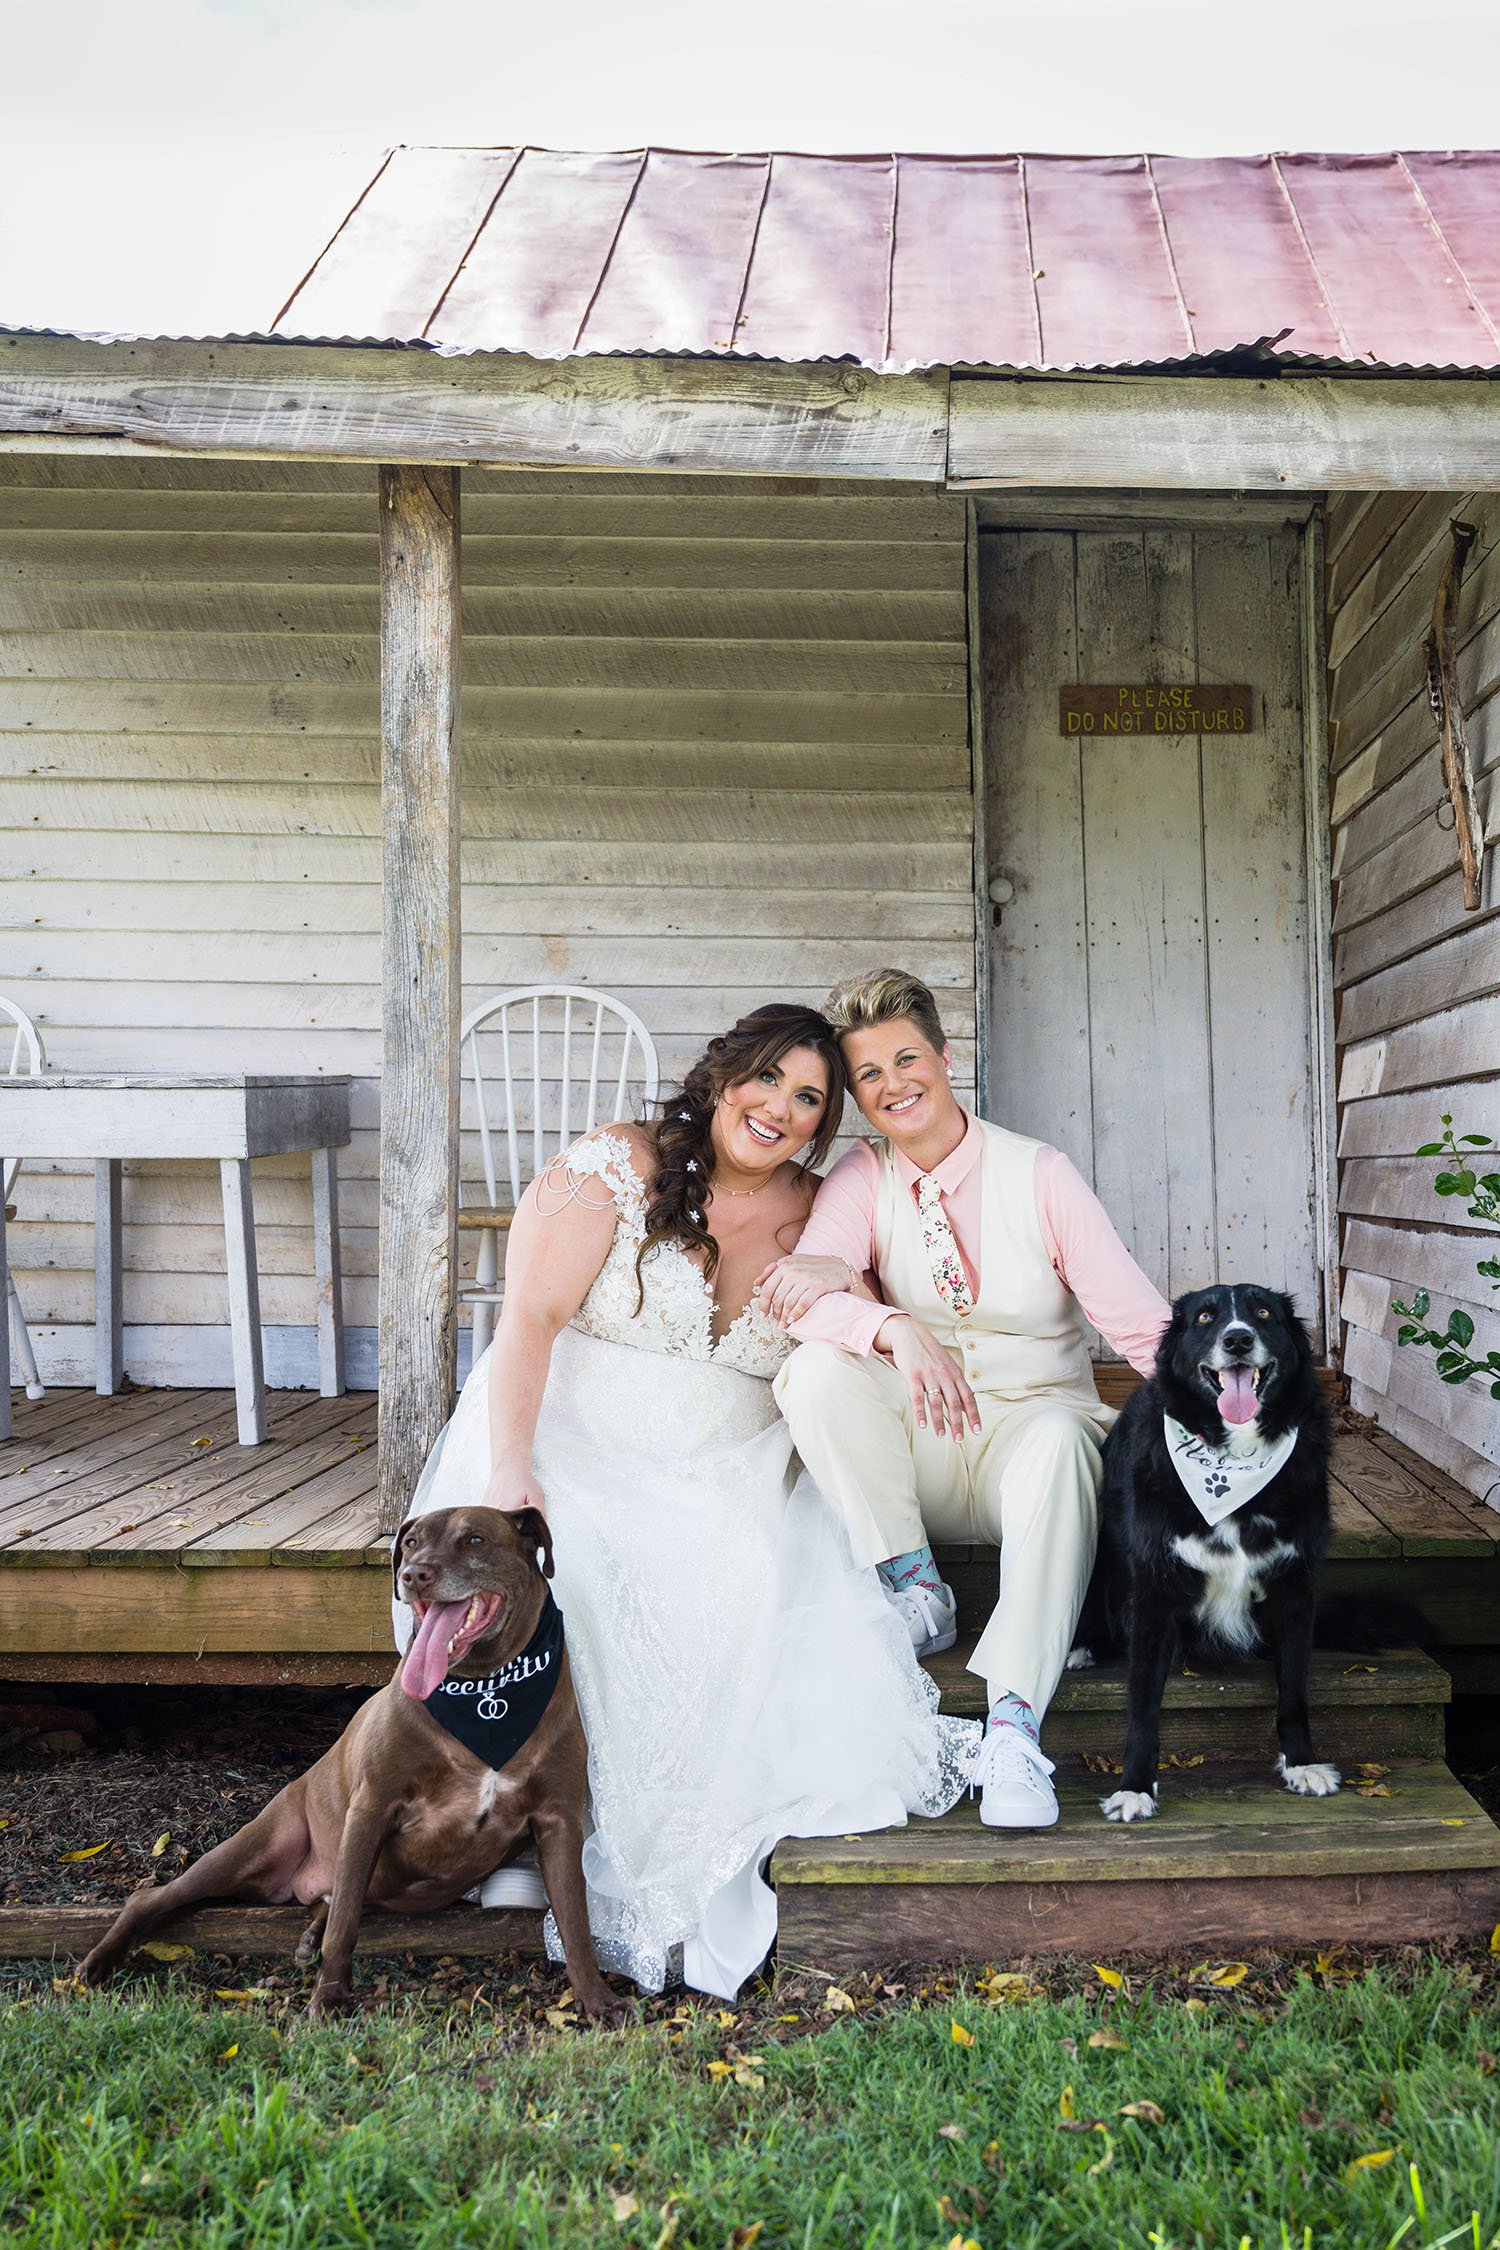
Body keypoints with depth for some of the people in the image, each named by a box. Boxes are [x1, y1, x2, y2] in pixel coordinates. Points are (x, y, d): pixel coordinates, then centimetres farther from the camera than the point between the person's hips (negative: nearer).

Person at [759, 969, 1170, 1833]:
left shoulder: (1038, 1173, -4)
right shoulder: (862, 1179, 1)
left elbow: (1139, 1316, -9)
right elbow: (802, 1298, -16)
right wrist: (896, 1329, -36)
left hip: (1029, 1434, -2)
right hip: (919, 1449, 2)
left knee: (1060, 1438, -37)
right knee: (817, 1371, -26)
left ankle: (1015, 1722, -38)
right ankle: (914, 1589, -13)